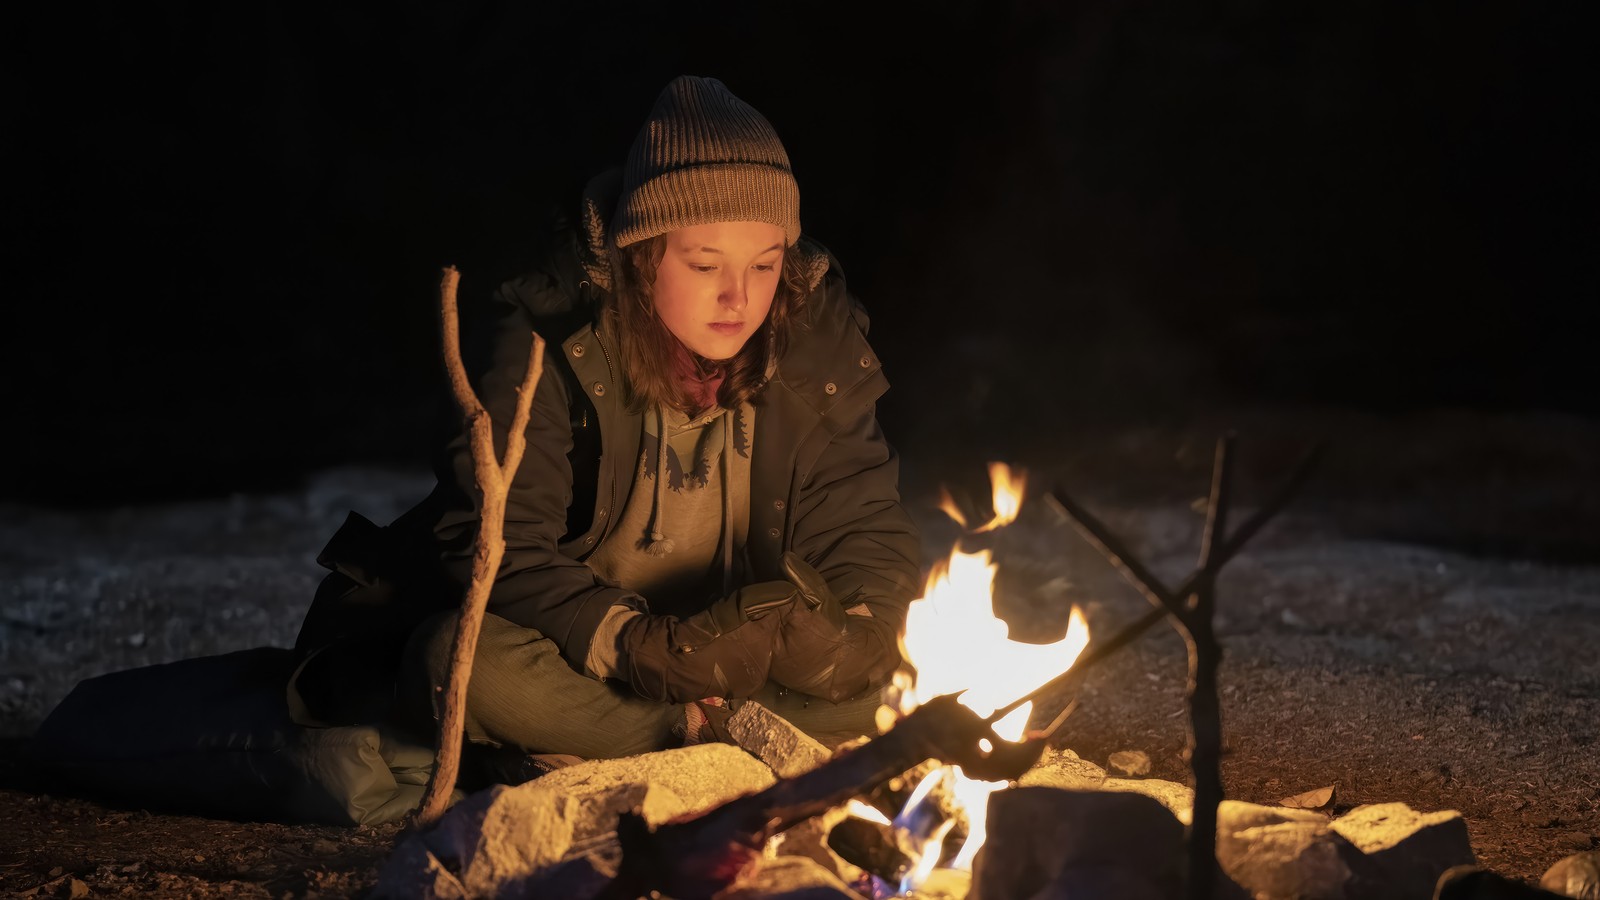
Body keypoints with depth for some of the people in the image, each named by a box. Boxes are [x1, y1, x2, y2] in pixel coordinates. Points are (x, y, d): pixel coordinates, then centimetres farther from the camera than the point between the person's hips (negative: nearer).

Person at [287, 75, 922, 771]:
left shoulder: (817, 345, -7)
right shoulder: (554, 344, -17)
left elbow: (866, 526, -3)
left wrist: (861, 631, -27)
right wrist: (637, 643, -38)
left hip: (727, 648, 3)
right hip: (566, 647, -3)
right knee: (469, 664, -35)